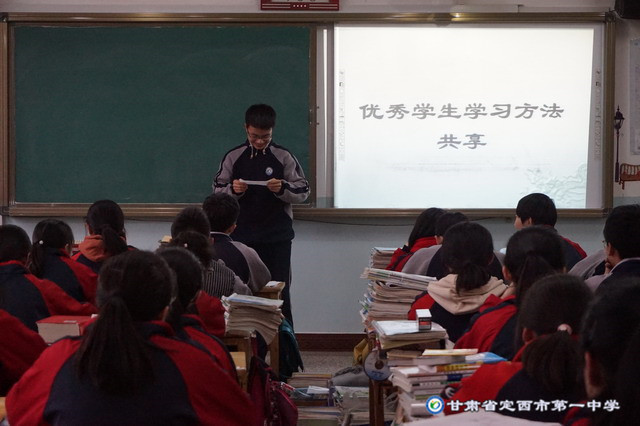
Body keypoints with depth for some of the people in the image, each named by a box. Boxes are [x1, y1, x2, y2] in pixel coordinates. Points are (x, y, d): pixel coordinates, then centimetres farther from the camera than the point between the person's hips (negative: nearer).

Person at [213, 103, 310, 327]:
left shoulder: (284, 157, 0)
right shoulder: (233, 157, 3)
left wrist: (283, 188, -16)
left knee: (279, 289, 1)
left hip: (277, 236, -1)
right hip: (243, 236, 1)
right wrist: (233, 189, -13)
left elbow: (303, 191, 2)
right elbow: (217, 189, 7)